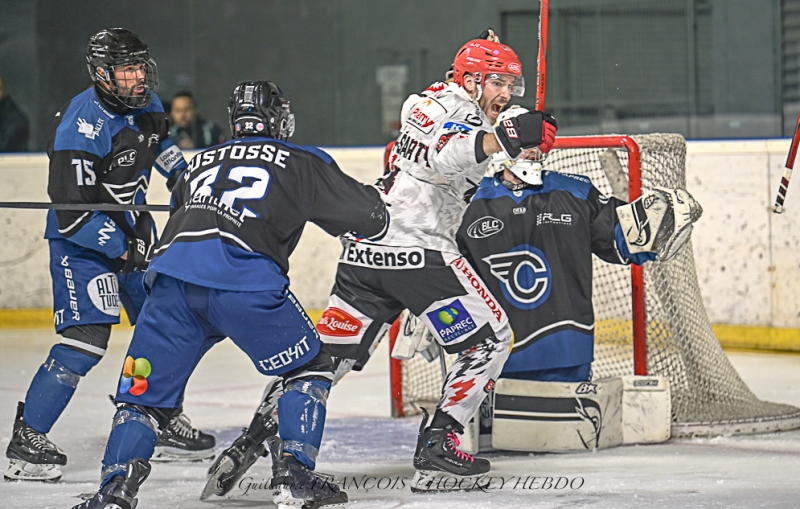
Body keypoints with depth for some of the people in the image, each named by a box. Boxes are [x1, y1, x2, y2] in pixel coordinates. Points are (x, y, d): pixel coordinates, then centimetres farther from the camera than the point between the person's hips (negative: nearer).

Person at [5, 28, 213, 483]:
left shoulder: (144, 102, -1)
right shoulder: (82, 125, -27)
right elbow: (72, 210, -29)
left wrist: (181, 173, 11)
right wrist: (124, 249, -25)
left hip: (130, 225, 8)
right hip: (81, 240, -8)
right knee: (87, 337, -19)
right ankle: (27, 441, -15)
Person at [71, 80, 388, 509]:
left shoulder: (200, 163, 33)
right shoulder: (301, 163, 20)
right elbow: (371, 219, 19)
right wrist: (373, 203, 40)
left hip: (172, 280, 3)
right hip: (243, 281, -3)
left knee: (144, 393, 10)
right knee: (310, 367, 17)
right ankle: (293, 475, 6)